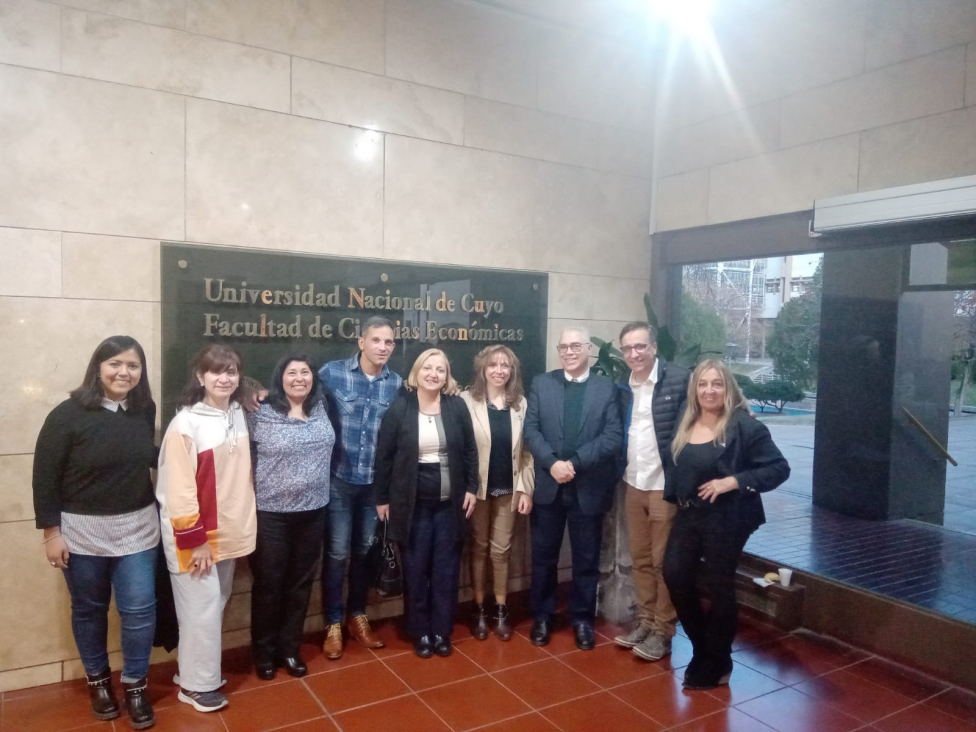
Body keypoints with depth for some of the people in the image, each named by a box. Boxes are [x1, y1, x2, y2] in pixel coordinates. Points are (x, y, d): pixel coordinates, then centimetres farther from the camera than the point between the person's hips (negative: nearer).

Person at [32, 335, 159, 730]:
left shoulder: (145, 411, -3)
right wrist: (51, 531, -9)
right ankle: (98, 680, 37)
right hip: (82, 532, -2)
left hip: (137, 529, 2)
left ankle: (135, 685, 24)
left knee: (139, 609, 4)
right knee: (88, 610, 15)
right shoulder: (68, 414, -13)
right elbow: (45, 477, -9)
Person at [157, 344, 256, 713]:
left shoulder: (239, 416, 3)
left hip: (228, 530, 7)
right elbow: (179, 489, -17)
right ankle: (196, 685, 20)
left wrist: (244, 525, 12)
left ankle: (201, 672, 34)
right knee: (202, 608, 3)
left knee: (216, 604, 17)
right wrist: (194, 540, -17)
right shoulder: (185, 424, -16)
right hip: (194, 534, -6)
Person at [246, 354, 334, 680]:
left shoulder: (321, 410, 2)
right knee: (268, 584, 10)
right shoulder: (261, 415, -10)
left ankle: (290, 648, 31)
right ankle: (264, 652, 29)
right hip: (271, 513, -4)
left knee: (301, 582, 14)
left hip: (313, 512, 4)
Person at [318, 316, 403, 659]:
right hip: (339, 480, -3)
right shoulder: (332, 373, -7)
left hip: (376, 482, 3)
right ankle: (333, 624, 21)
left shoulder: (397, 384, 1)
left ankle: (357, 616, 32)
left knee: (365, 551, 15)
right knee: (336, 553, 4)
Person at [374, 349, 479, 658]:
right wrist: (382, 498, -2)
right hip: (412, 502, -1)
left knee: (446, 568, 10)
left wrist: (472, 488, 0)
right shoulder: (399, 408, -6)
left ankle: (442, 631, 25)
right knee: (415, 569, 8)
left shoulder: (457, 406, -2)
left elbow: (470, 450, 5)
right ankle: (420, 632, 24)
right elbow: (384, 456, -3)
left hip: (450, 502, 2)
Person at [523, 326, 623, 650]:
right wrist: (552, 462, -16)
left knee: (587, 559, 11)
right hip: (548, 486, 1)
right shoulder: (541, 383, 5)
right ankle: (542, 615, 30)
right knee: (543, 556, 12)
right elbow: (531, 429, -2)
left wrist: (575, 462, -18)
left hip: (589, 488, -1)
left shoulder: (607, 388, 0)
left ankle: (582, 618, 29)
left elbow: (614, 436, -9)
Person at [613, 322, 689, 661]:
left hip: (666, 485, -5)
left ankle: (663, 630, 19)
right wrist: (619, 474, 3)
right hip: (633, 485, 6)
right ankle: (645, 621, 29)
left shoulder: (680, 379, -11)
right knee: (640, 558, 15)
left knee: (663, 561, 5)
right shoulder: (621, 386, 8)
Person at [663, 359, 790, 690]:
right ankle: (703, 645, 28)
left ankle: (714, 664, 28)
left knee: (719, 586, 7)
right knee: (675, 574, 1)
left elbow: (779, 468, -16)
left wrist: (733, 481, -22)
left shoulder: (744, 425, -14)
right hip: (688, 515, 6)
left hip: (727, 519, -6)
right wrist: (675, 498, 6)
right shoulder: (685, 425, 6)